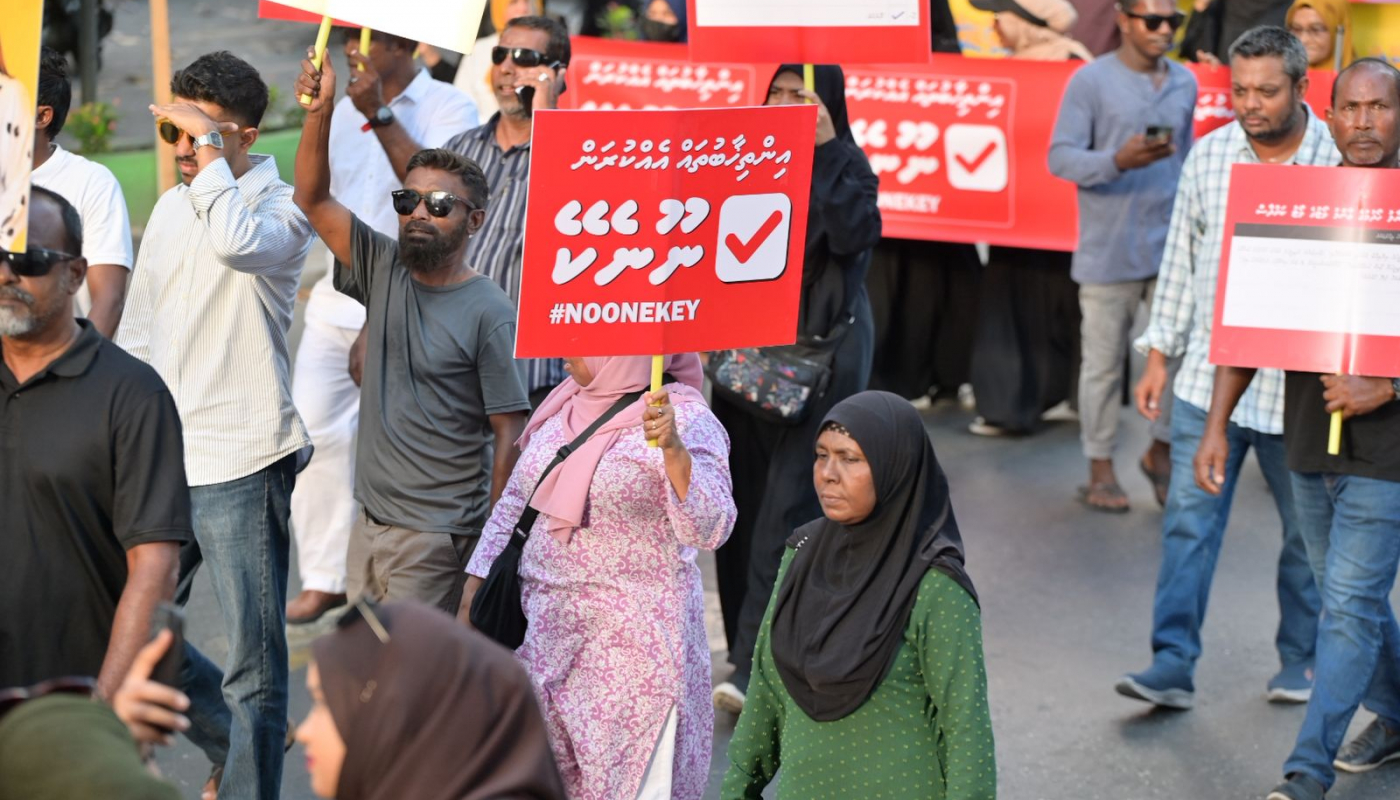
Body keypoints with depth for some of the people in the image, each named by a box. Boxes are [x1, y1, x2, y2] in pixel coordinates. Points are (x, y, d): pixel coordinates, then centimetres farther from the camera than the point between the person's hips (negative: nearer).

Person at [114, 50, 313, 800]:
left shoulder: (281, 208, -9)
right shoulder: (171, 208, 13)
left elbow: (238, 242, -34)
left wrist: (211, 147, -23)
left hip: (241, 463, -7)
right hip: (162, 458, 8)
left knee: (251, 665, -1)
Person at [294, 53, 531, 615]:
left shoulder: (489, 313, -11)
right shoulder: (384, 270, 7)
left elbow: (509, 433, -11)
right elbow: (313, 199, 2)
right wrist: (320, 110, -12)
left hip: (437, 537, -7)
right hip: (372, 525, 7)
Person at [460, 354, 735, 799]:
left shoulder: (684, 419, -13)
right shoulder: (564, 404, 7)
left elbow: (710, 529, -24)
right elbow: (516, 502, 16)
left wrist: (673, 450, -38)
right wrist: (475, 589, 13)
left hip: (630, 644, -6)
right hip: (543, 627, 6)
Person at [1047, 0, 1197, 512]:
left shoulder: (1185, 83, 10)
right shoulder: (1091, 82, -6)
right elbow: (1059, 157, -10)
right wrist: (1118, 161, -26)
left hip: (1173, 248, 4)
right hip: (1108, 253, -4)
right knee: (1104, 364, 4)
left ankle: (1162, 451, 22)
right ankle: (1100, 469, 17)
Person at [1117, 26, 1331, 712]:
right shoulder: (1208, 155, 2)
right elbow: (1181, 257, 11)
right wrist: (1159, 352, 9)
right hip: (1208, 376, 2)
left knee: (1307, 531, 11)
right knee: (1189, 520, -2)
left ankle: (1301, 660, 27)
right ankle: (1173, 664, 0)